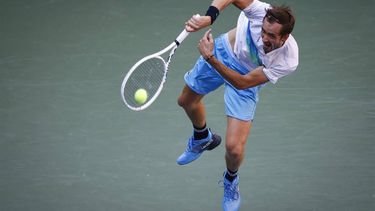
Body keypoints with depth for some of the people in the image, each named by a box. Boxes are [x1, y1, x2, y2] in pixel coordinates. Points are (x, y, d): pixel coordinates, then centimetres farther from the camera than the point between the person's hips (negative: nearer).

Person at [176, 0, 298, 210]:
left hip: (245, 77, -3)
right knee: (187, 101, 26)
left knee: (234, 148, -11)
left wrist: (211, 60, -43)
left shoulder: (288, 61, -38)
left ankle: (231, 180, 28)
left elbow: (242, 83, -32)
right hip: (224, 49, 3)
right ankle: (203, 138, 62)